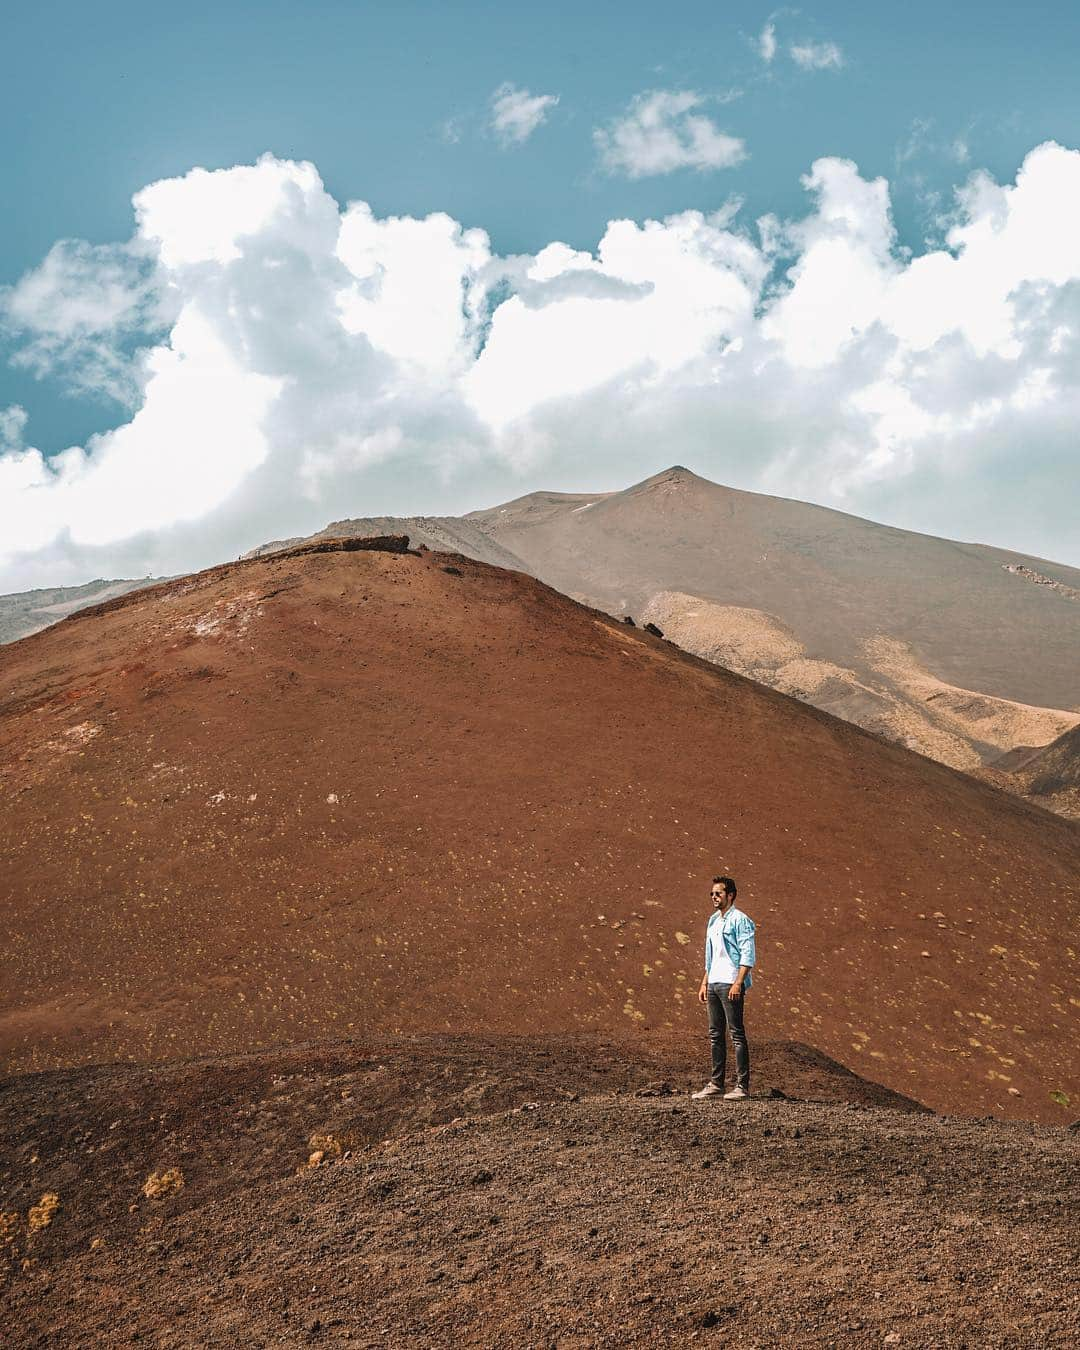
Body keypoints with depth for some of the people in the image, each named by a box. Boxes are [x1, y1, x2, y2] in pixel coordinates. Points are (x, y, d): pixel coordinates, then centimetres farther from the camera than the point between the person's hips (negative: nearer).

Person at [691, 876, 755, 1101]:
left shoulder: (740, 920, -8)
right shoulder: (713, 921, 18)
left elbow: (748, 955, -14)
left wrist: (738, 983, -21)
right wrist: (704, 983, 19)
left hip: (731, 983, -9)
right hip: (714, 983, 9)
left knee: (737, 1034, -6)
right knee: (715, 1034, 10)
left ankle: (742, 1086, -5)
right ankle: (716, 1084, 15)